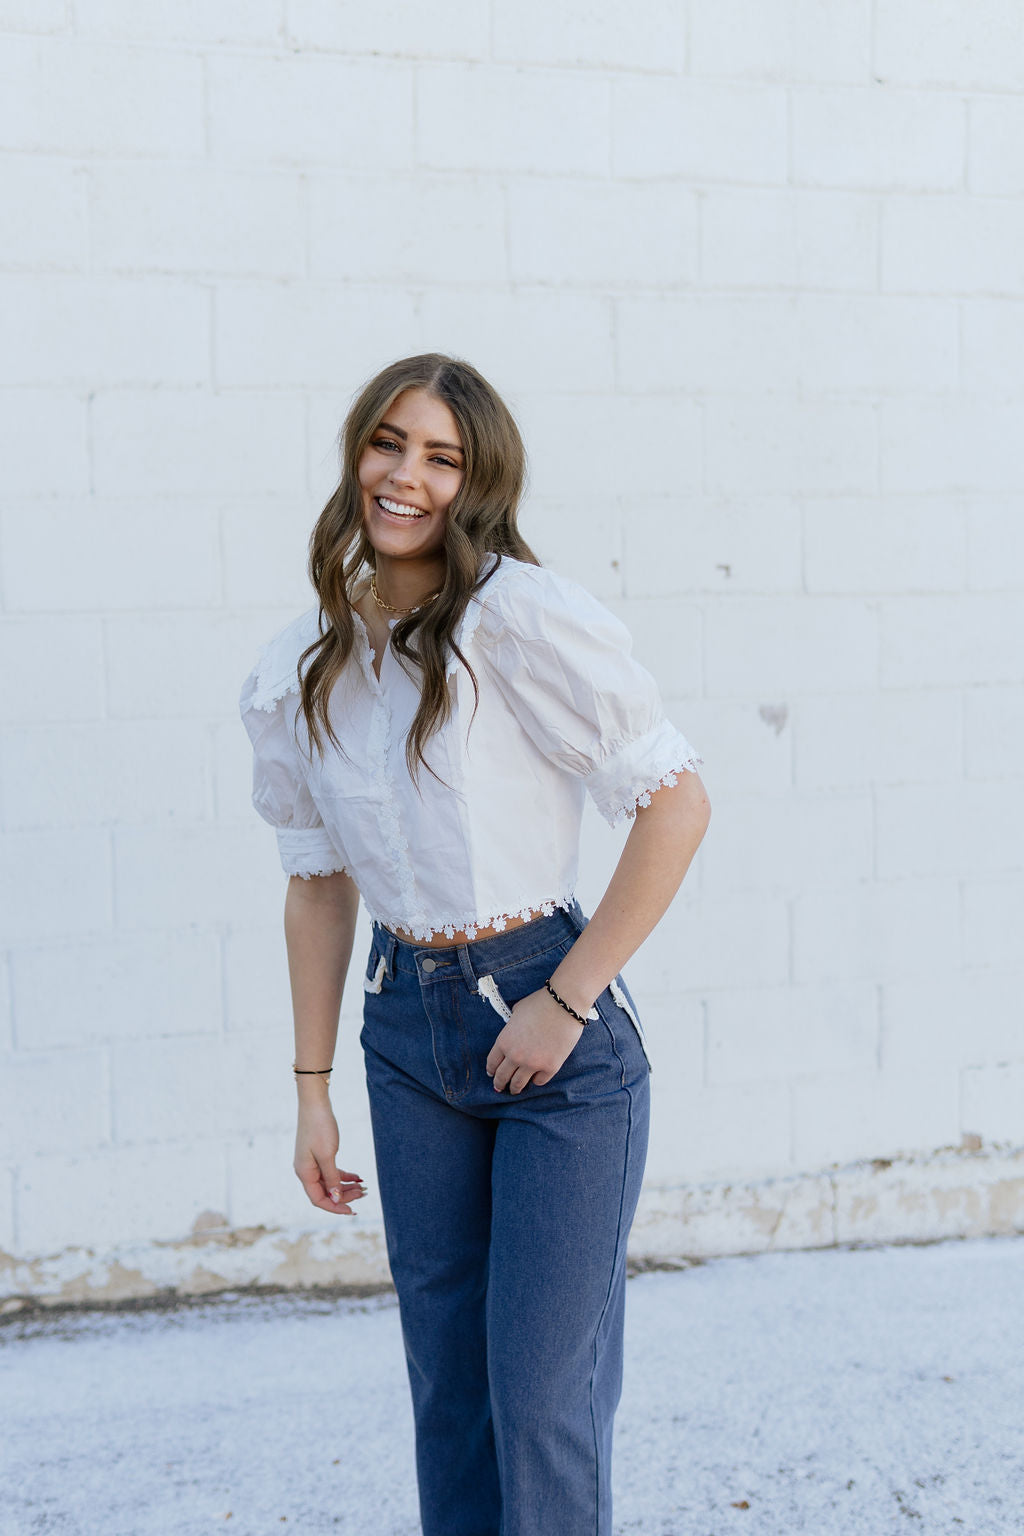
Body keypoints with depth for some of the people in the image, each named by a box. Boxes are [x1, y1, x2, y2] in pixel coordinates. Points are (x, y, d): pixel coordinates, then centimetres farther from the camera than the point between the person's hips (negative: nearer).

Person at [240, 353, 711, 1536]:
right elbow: (318, 884, 10)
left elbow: (676, 804, -15)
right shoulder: (298, 672, 3)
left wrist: (567, 1000, -14)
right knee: (446, 1381, 15)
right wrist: (311, 1090, 10)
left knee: (541, 1393, 0)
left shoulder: (519, 615, -14)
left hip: (555, 1035, -5)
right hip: (406, 1028, 5)